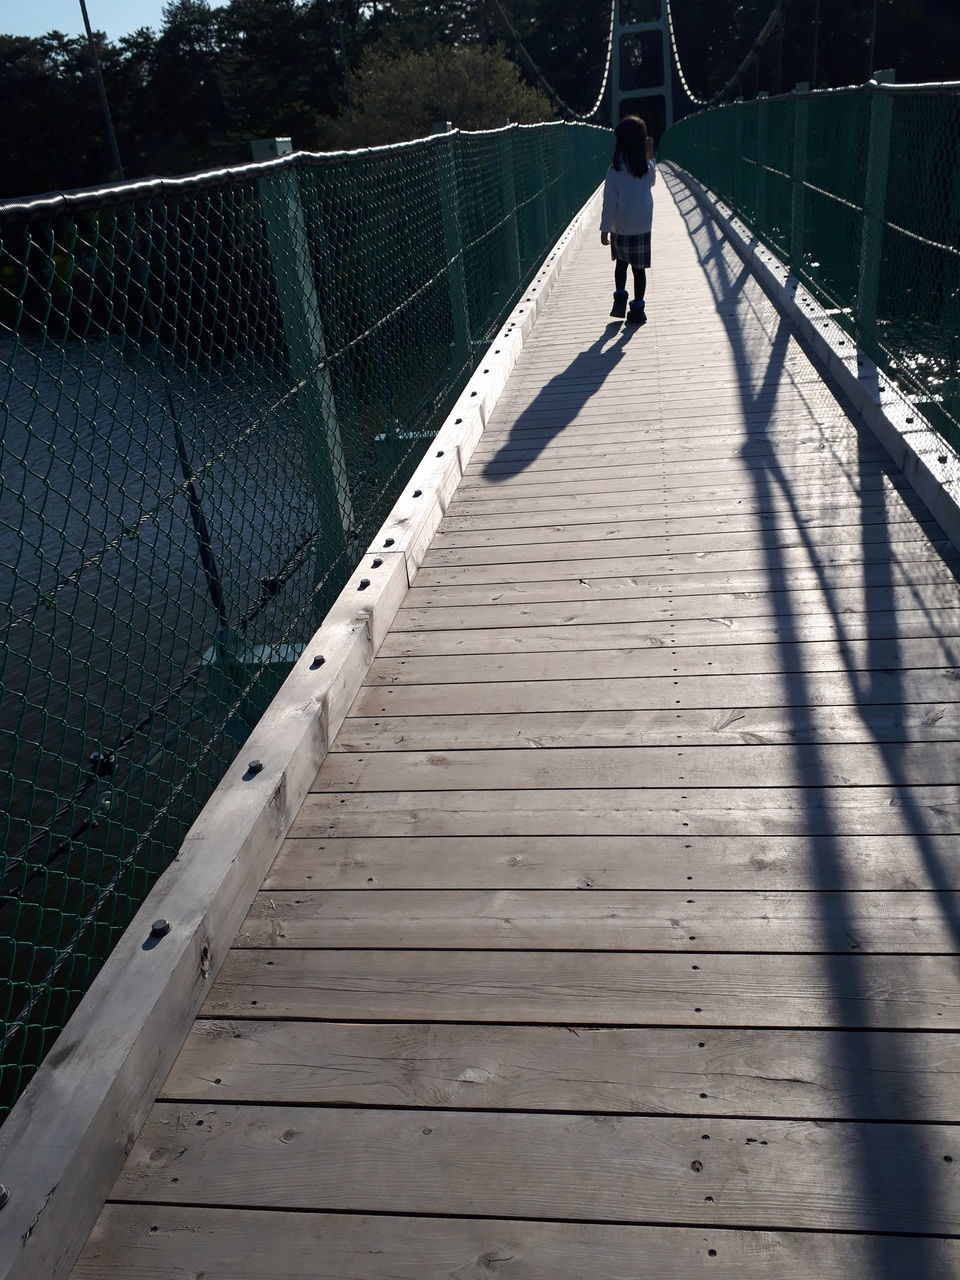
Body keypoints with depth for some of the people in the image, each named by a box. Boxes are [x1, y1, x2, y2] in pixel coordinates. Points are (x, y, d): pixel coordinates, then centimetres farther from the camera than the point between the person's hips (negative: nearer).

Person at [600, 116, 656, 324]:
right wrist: (650, 157, 16)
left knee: (621, 262, 20)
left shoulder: (615, 169, -11)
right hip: (643, 227, 1)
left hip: (621, 227, -1)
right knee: (639, 268, 7)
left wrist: (605, 228, -6)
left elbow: (610, 201, -11)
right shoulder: (648, 167, -3)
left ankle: (620, 298, 10)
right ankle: (637, 309, 9)